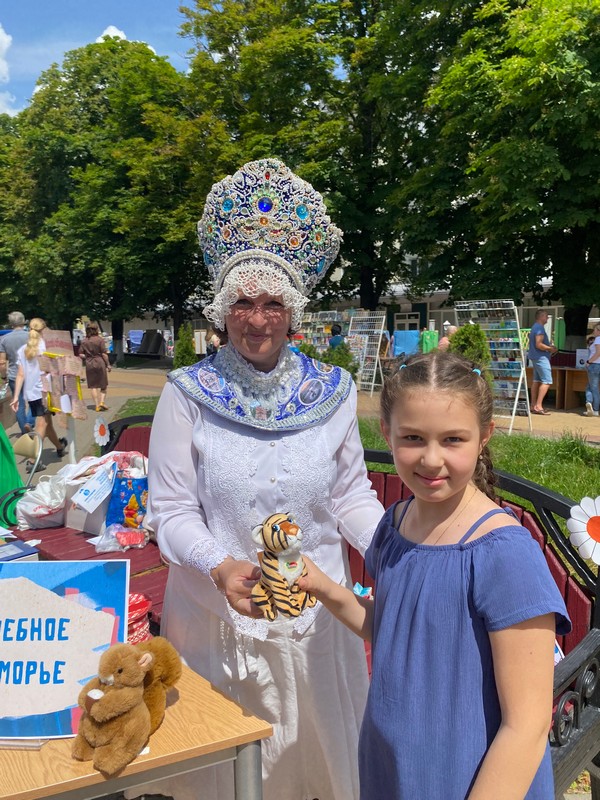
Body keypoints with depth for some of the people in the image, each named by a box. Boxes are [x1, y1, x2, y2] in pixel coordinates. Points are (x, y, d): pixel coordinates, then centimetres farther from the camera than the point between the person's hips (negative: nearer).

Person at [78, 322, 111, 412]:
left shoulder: (84, 341, 4)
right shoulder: (100, 339, -6)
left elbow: (80, 355, 1)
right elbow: (104, 354, -9)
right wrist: (108, 364, -2)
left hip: (89, 364, 3)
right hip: (100, 363, -3)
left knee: (93, 386, 7)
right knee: (103, 385, 9)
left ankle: (97, 405, 6)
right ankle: (102, 402, -5)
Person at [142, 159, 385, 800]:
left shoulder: (332, 393, -5)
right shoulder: (188, 395, -11)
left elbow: (351, 498, 1)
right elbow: (171, 510, -10)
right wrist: (220, 567, -27)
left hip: (315, 617, 2)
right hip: (217, 617, -1)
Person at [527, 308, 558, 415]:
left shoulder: (534, 327, 17)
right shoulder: (540, 328, -15)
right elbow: (539, 344, -23)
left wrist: (549, 346, 16)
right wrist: (551, 349, -11)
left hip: (536, 358, 11)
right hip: (541, 357, -11)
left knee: (536, 380, 11)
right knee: (547, 382, -10)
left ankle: (533, 405, 14)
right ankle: (538, 406, -13)